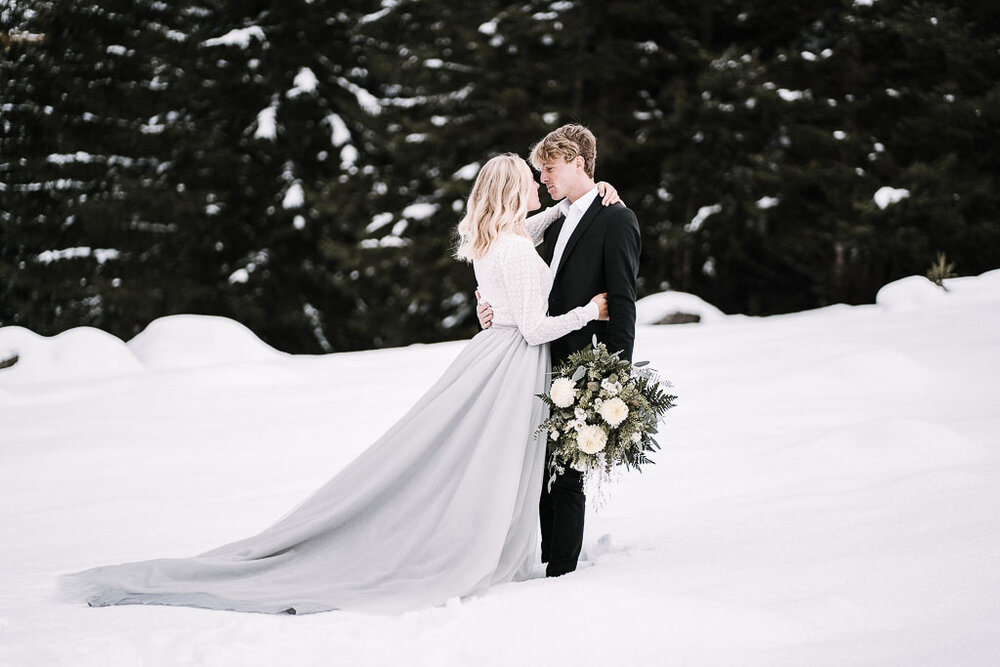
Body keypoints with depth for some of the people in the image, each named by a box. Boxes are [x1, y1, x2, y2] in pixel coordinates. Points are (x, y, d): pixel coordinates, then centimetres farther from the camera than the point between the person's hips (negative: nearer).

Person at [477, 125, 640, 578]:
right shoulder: (558, 221, 20)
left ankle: (560, 574, -1)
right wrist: (499, 308, 2)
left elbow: (622, 302, -12)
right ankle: (538, 564, 15)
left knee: (566, 477, -5)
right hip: (546, 366, 8)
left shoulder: (616, 220, -6)